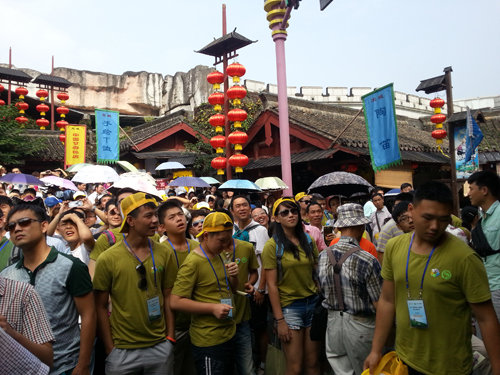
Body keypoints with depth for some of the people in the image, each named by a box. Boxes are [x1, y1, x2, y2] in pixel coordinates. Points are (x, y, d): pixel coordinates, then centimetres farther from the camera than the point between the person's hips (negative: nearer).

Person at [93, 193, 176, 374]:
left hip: (160, 347, 3)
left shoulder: (164, 254, -2)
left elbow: (168, 298, 4)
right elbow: (101, 307, -4)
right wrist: (110, 349, -5)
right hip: (122, 350, -2)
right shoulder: (107, 259, -10)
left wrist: (170, 338, 1)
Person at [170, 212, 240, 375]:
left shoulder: (218, 256, 9)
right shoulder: (192, 263, -16)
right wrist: (213, 308, -26)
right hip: (208, 341, -8)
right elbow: (175, 302, -20)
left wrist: (233, 276, -4)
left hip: (228, 335, 8)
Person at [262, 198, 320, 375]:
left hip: (313, 303, 4)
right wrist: (279, 320, -11)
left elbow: (317, 272, 9)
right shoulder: (272, 246, -9)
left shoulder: (308, 241, 5)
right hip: (289, 307, -4)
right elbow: (272, 284, -10)